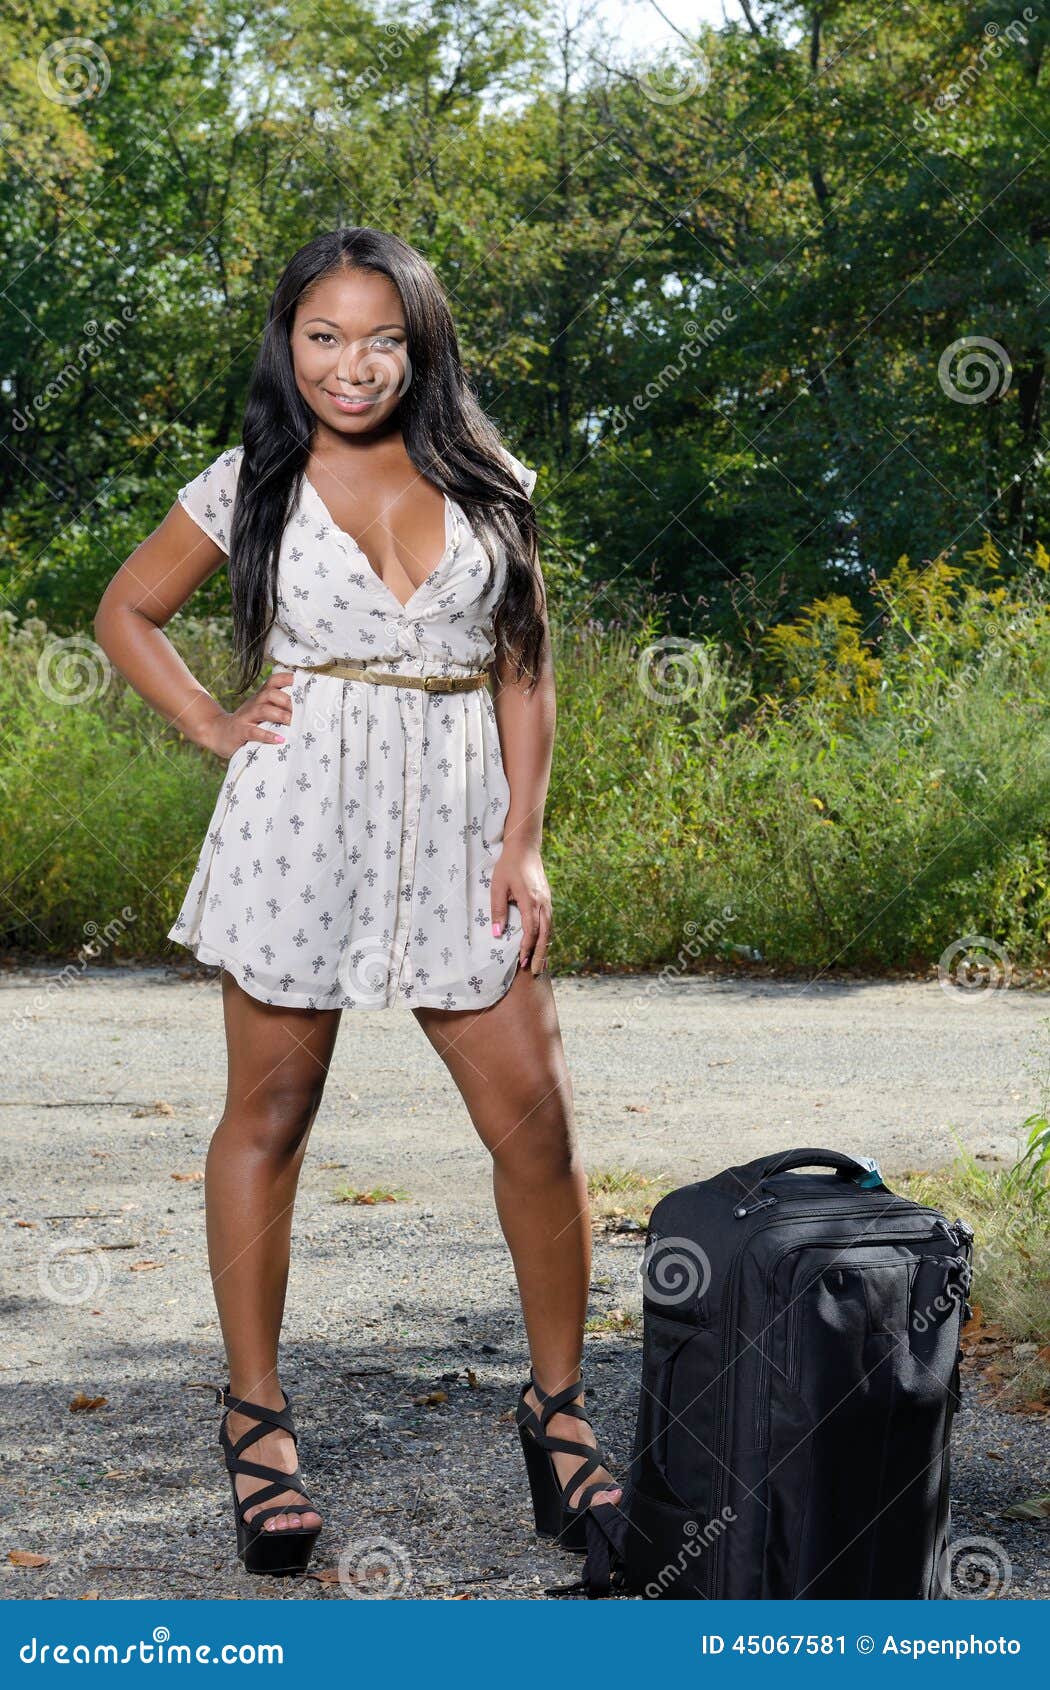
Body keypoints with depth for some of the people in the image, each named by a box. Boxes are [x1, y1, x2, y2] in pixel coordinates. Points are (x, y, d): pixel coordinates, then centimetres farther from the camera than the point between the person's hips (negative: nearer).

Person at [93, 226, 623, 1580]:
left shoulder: (487, 485, 8)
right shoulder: (248, 487, 5)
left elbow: (526, 668, 8)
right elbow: (126, 614, 16)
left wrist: (523, 841, 0)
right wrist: (214, 728, 3)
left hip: (455, 823, 2)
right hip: (300, 817, -1)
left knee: (534, 1116, -2)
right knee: (269, 1115, 5)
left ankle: (558, 1402, 13)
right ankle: (255, 1410, 17)